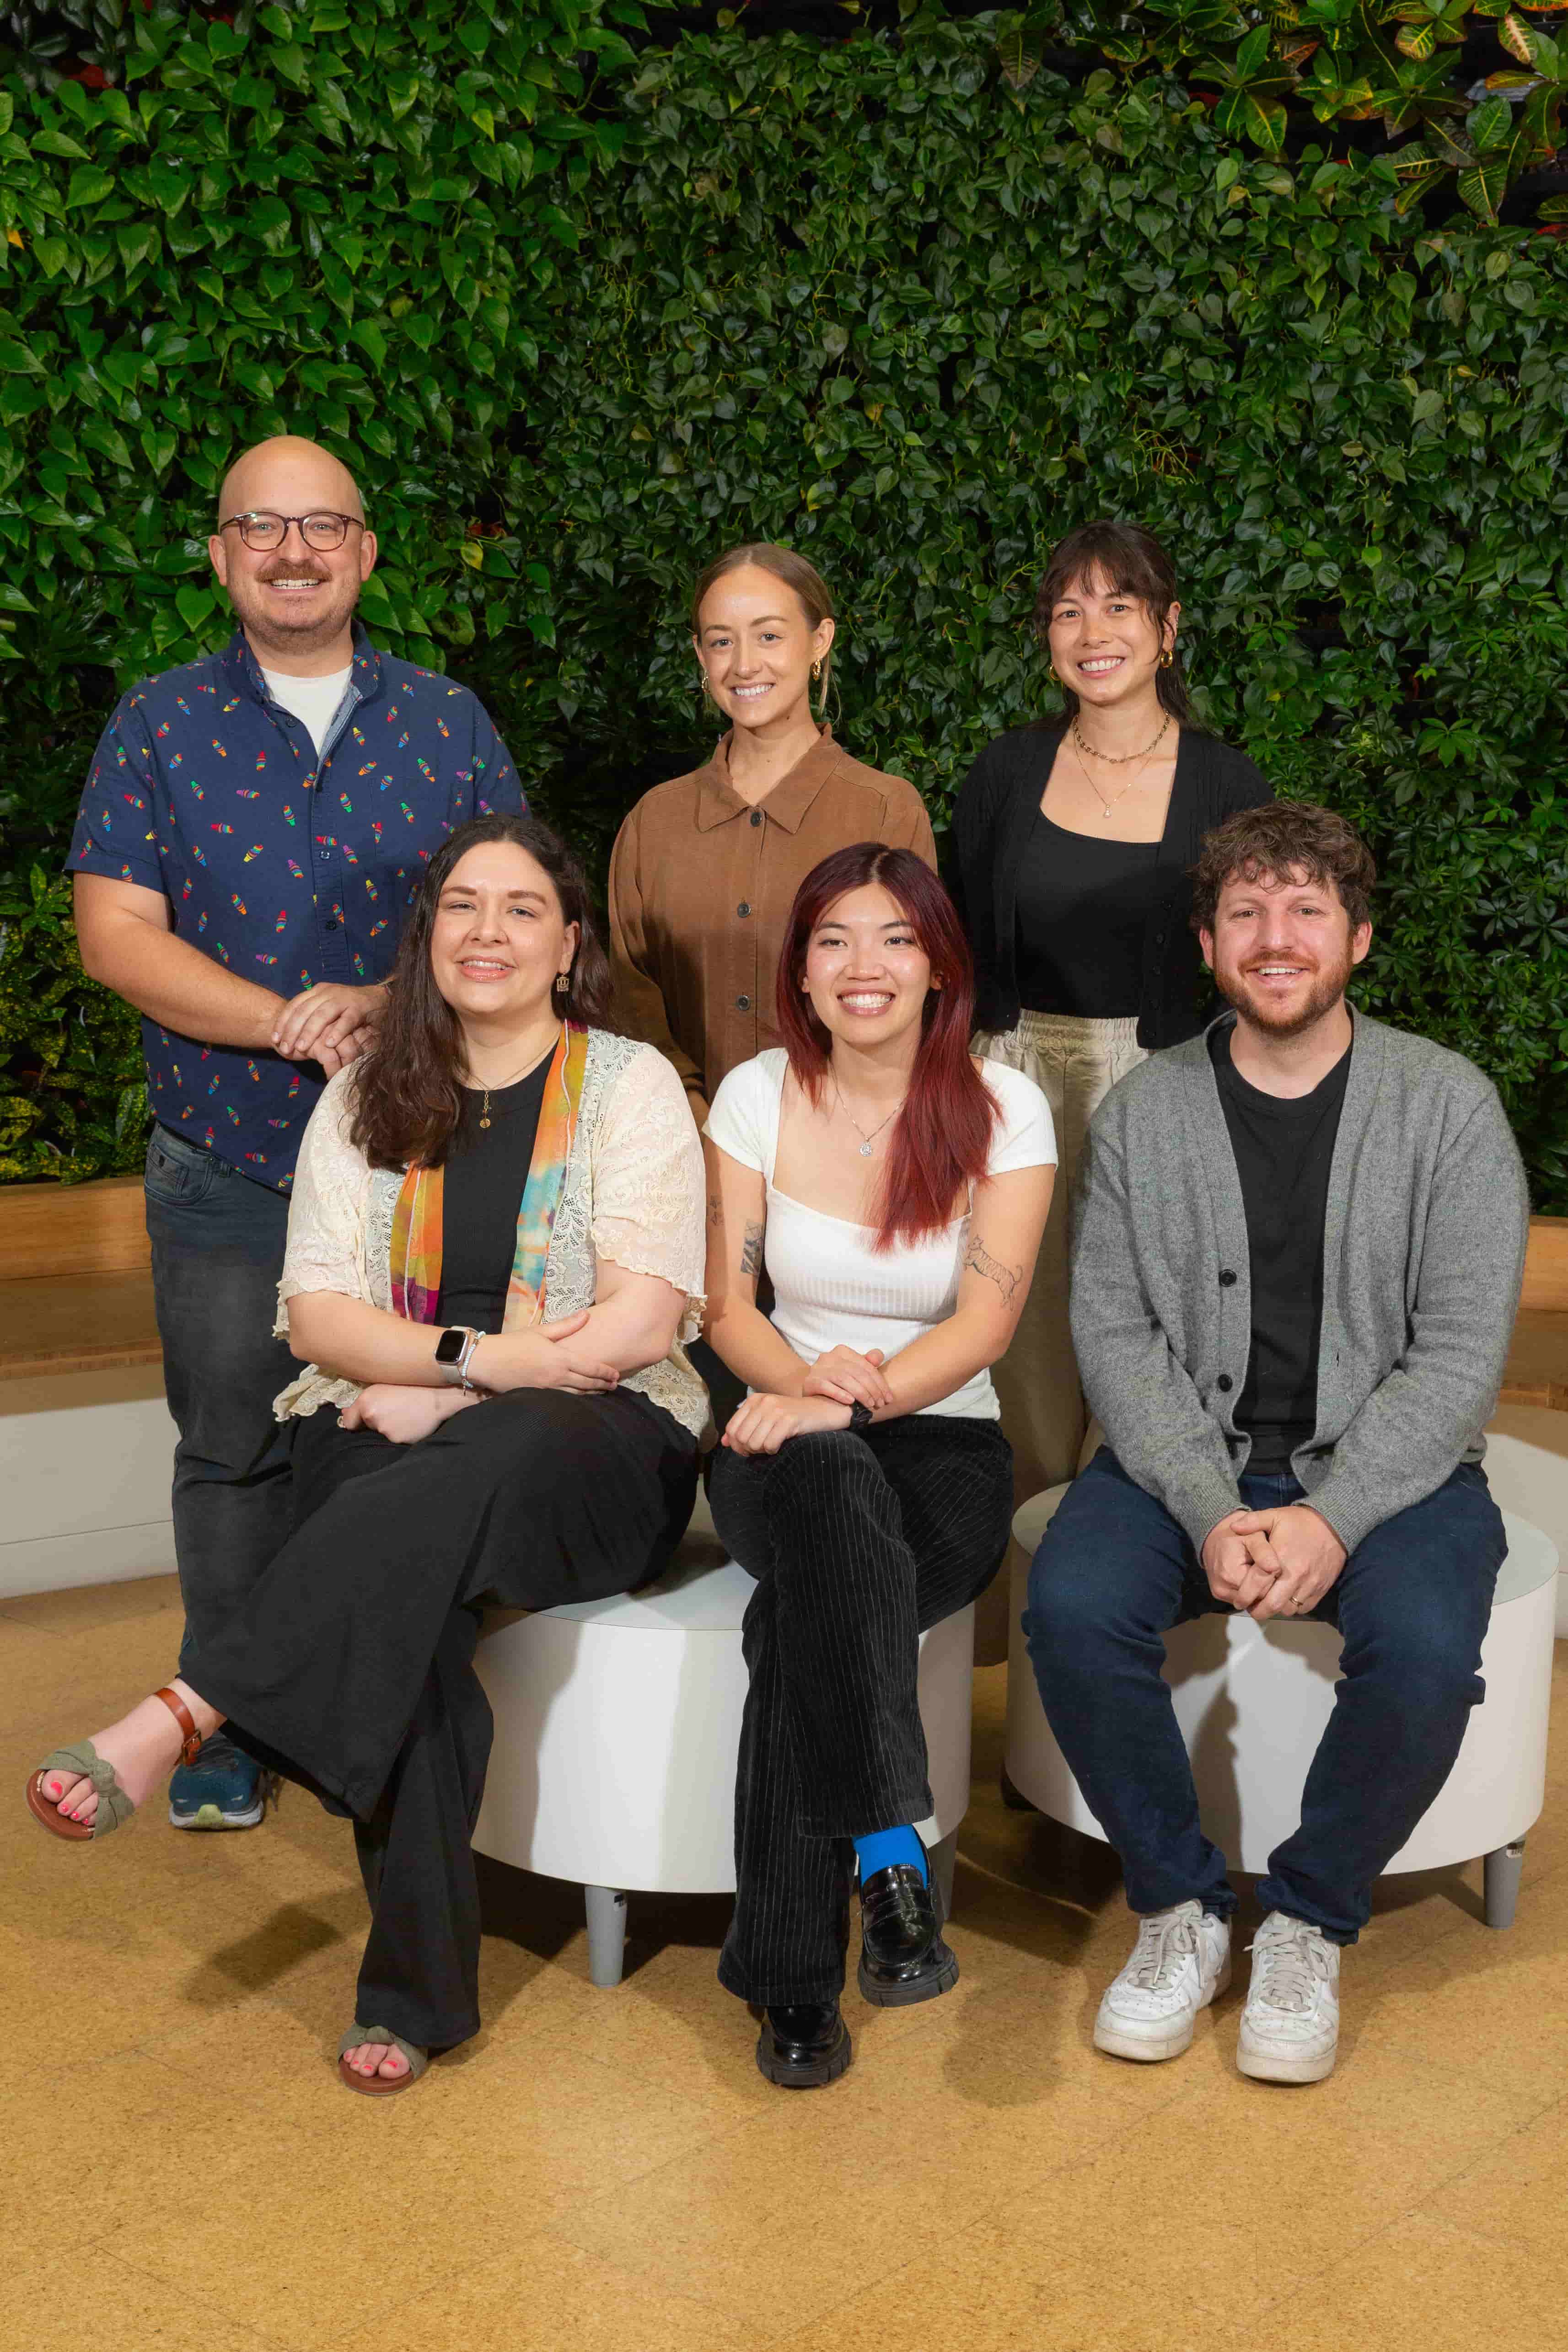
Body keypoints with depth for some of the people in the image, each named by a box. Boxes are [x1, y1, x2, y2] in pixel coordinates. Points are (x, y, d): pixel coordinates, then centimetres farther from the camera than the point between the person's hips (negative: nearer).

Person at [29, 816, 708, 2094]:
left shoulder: (630, 1085, 4)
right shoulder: (368, 1099, 13)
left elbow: (641, 1326, -7)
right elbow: (317, 1314, 4)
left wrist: (439, 1396, -12)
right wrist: (477, 1352, -13)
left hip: (599, 1440, -2)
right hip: (389, 1431, 2)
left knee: (463, 1472, -38)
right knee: (404, 1590, -32)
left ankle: (179, 1715, -42)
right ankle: (418, 1989, -26)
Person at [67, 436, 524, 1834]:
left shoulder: (447, 722, 7)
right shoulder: (160, 727, 4)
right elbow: (116, 934, -5)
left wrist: (388, 1001, -16)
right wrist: (287, 1022, -18)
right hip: (229, 1171, 0)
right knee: (234, 1449, 7)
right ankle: (233, 1729, 22)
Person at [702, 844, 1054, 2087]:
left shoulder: (1001, 1108, -3)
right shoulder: (758, 1096, 3)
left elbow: (986, 1320, -12)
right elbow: (729, 1306, 3)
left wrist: (861, 1395, -29)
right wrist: (808, 1381, -19)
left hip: (944, 1444, -1)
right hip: (790, 1445, 1)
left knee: (801, 1609, -34)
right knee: (824, 1491, -38)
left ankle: (797, 1972, -24)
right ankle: (889, 1852, -34)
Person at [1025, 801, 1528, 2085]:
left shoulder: (1449, 1104, -2)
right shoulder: (1141, 1113, 4)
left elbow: (1460, 1352, -7)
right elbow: (1116, 1333, -3)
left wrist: (1334, 1519, -20)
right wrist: (1211, 1513, -18)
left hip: (1388, 1463, -1)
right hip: (1187, 1458, 2)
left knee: (1423, 1650, -31)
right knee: (1071, 1607, -27)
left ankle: (1310, 1925, -2)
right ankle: (1181, 1905, -2)